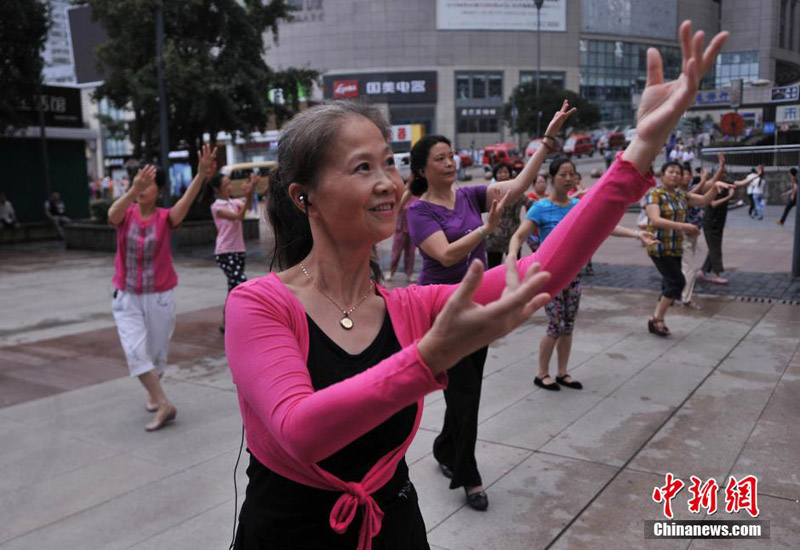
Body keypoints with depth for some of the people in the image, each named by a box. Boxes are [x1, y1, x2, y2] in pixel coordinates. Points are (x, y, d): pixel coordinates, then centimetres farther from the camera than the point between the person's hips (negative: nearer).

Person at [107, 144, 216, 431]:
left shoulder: (165, 218, -9)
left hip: (159, 297, -1)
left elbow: (187, 200, -28)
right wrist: (133, 190, -51)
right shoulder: (125, 215, -6)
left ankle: (153, 392, 40)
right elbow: (113, 213, -30)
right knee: (135, 351, -12)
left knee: (156, 352, 12)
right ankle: (164, 404, -5)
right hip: (127, 298, 1)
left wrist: (202, 172, -46)